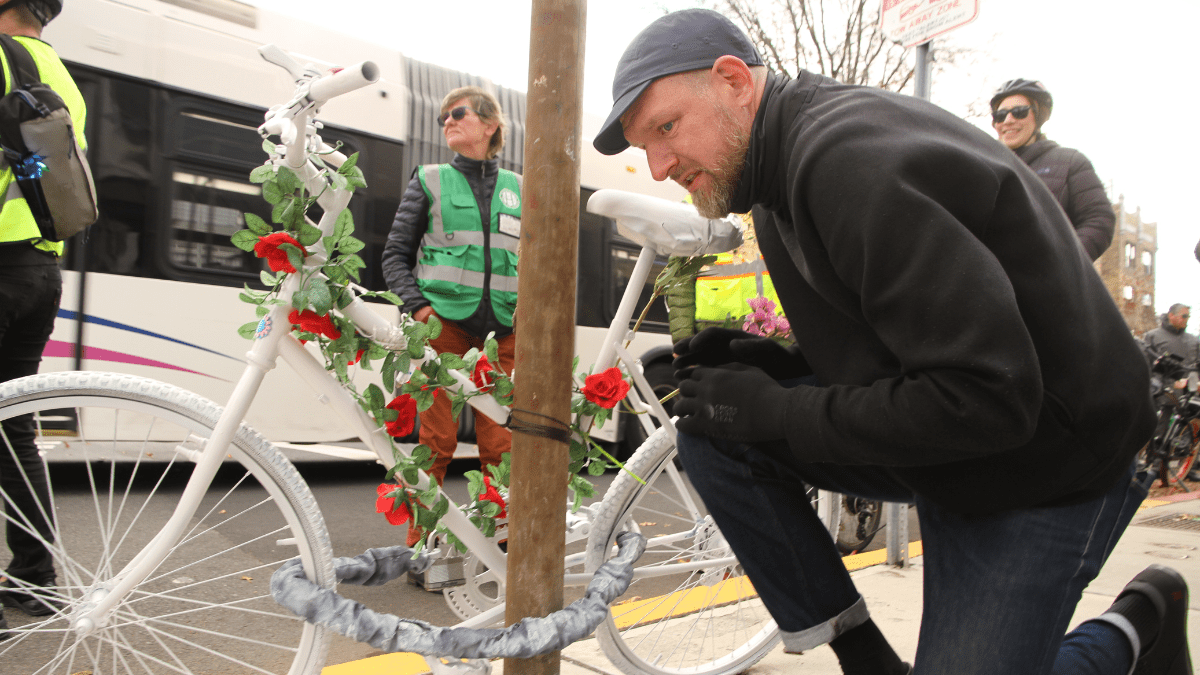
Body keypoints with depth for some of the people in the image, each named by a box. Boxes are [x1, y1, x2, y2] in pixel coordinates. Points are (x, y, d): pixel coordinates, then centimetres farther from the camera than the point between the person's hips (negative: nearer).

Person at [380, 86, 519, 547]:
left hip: (502, 331, 2)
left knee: (499, 441, 0)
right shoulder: (430, 180, 11)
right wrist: (417, 305, -5)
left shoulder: (516, 188, 16)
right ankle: (421, 542, 8)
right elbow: (395, 253, 10)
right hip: (445, 323, -1)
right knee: (438, 438, -3)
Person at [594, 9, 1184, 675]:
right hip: (934, 440, 8)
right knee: (709, 429, -7)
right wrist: (778, 363, -5)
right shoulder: (789, 172, 5)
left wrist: (773, 413, -22)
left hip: (1044, 468, -8)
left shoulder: (854, 158, -26)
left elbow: (985, 399, -31)